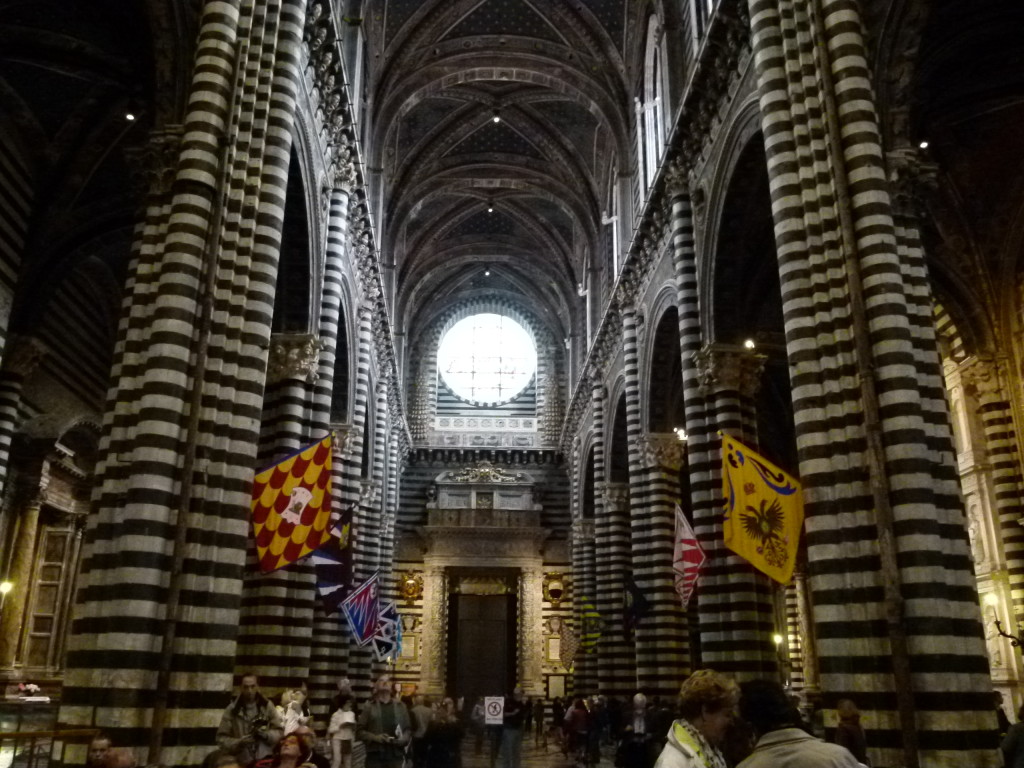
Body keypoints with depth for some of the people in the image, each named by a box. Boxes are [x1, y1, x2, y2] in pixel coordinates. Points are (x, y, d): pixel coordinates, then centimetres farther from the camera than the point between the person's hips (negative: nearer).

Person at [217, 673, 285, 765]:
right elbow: (221, 738, 1)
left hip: (266, 761, 1)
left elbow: (280, 731, 6)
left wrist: (267, 735, -13)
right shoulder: (232, 709, 0)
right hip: (241, 763, 0)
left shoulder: (267, 706, 3)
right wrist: (238, 743, -16)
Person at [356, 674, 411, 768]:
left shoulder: (400, 706, 14)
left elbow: (408, 728, 16)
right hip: (375, 756, -2)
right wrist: (375, 737, -13)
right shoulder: (369, 707, 6)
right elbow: (359, 731, 3)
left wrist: (403, 739, -5)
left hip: (395, 756, 2)